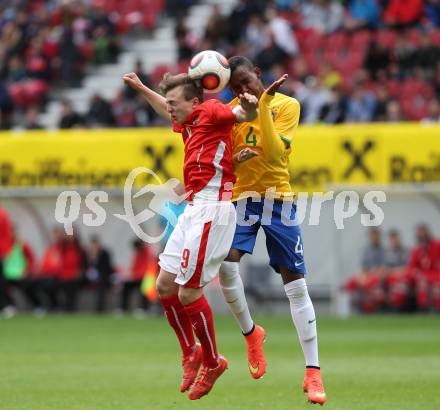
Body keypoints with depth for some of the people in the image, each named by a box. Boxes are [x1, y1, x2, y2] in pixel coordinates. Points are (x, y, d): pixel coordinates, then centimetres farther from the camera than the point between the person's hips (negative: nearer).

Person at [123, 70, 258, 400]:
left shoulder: (210, 111, -6)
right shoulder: (188, 123, 20)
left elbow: (244, 115, -26)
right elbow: (169, 113, 44)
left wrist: (249, 107, -48)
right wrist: (141, 88, 46)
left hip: (212, 209, -10)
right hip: (194, 210, 10)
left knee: (188, 292, -10)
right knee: (165, 286, 11)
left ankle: (212, 362, 7)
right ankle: (191, 354, 24)